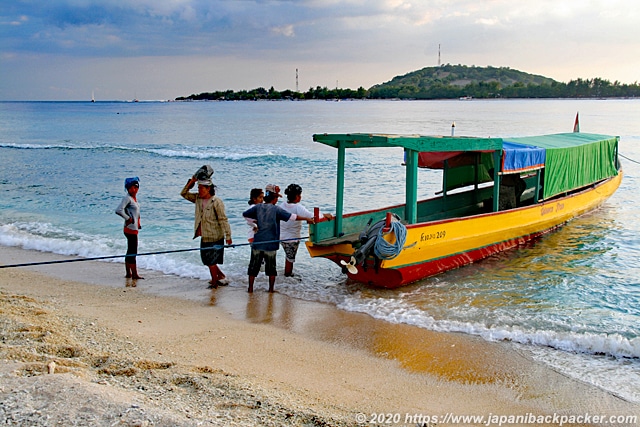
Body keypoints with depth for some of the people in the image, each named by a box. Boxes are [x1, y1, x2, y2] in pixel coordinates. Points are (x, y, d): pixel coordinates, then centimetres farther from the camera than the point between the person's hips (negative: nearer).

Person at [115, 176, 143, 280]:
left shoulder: (134, 198, 14)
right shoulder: (127, 198, -14)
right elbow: (118, 210, -27)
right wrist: (128, 218, -18)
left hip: (134, 229, 10)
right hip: (130, 229, -10)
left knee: (130, 252, 14)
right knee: (132, 252, -7)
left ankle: (128, 273, 21)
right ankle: (134, 274, -6)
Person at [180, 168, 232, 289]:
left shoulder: (216, 202, -14)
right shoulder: (198, 198, 6)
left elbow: (223, 220, -15)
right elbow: (184, 193, 13)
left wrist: (228, 236, -16)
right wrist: (192, 181, 0)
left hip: (215, 238, -8)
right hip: (204, 237, 8)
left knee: (211, 261, -1)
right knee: (207, 260, 14)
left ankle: (214, 282, 16)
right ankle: (222, 277, 30)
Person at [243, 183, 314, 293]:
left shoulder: (257, 207, -1)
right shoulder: (276, 209, -11)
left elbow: (244, 214, 9)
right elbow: (292, 217, -14)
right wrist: (306, 218, -6)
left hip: (257, 243, 3)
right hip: (270, 244, -3)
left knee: (254, 266, 12)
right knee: (271, 267, 11)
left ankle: (250, 288, 16)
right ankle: (271, 289, 16)